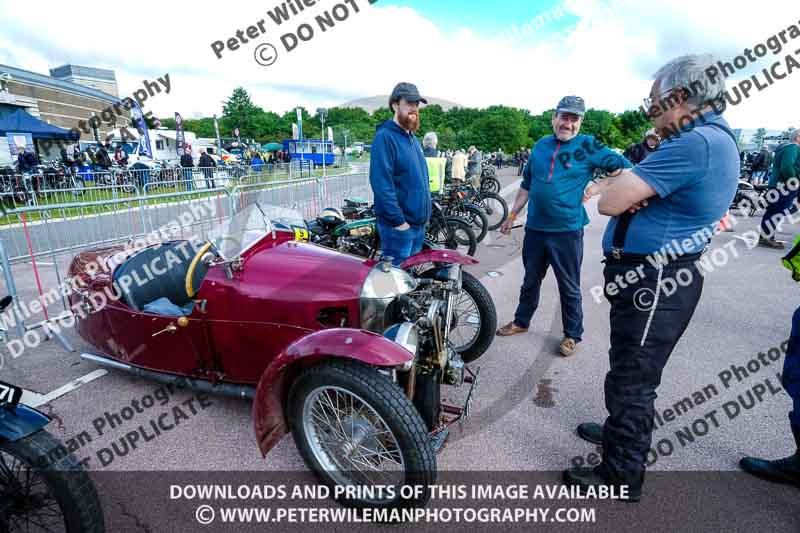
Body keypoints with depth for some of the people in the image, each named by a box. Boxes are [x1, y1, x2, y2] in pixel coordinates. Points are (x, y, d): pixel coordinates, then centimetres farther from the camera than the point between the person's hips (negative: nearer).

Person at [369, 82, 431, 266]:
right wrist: (398, 221, -22)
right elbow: (381, 183, -22)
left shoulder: (413, 138, 16)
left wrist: (426, 213, 16)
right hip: (399, 225, -9)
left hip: (419, 223, 9)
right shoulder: (385, 137, -13)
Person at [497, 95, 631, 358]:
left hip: (567, 230, -4)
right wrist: (512, 214, 15)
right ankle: (521, 321, 36)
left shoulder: (588, 146, -4)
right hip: (535, 228, 4)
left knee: (569, 287, 8)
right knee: (531, 280, 19)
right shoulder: (541, 145, 9)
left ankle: (572, 334, 24)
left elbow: (624, 167, -7)